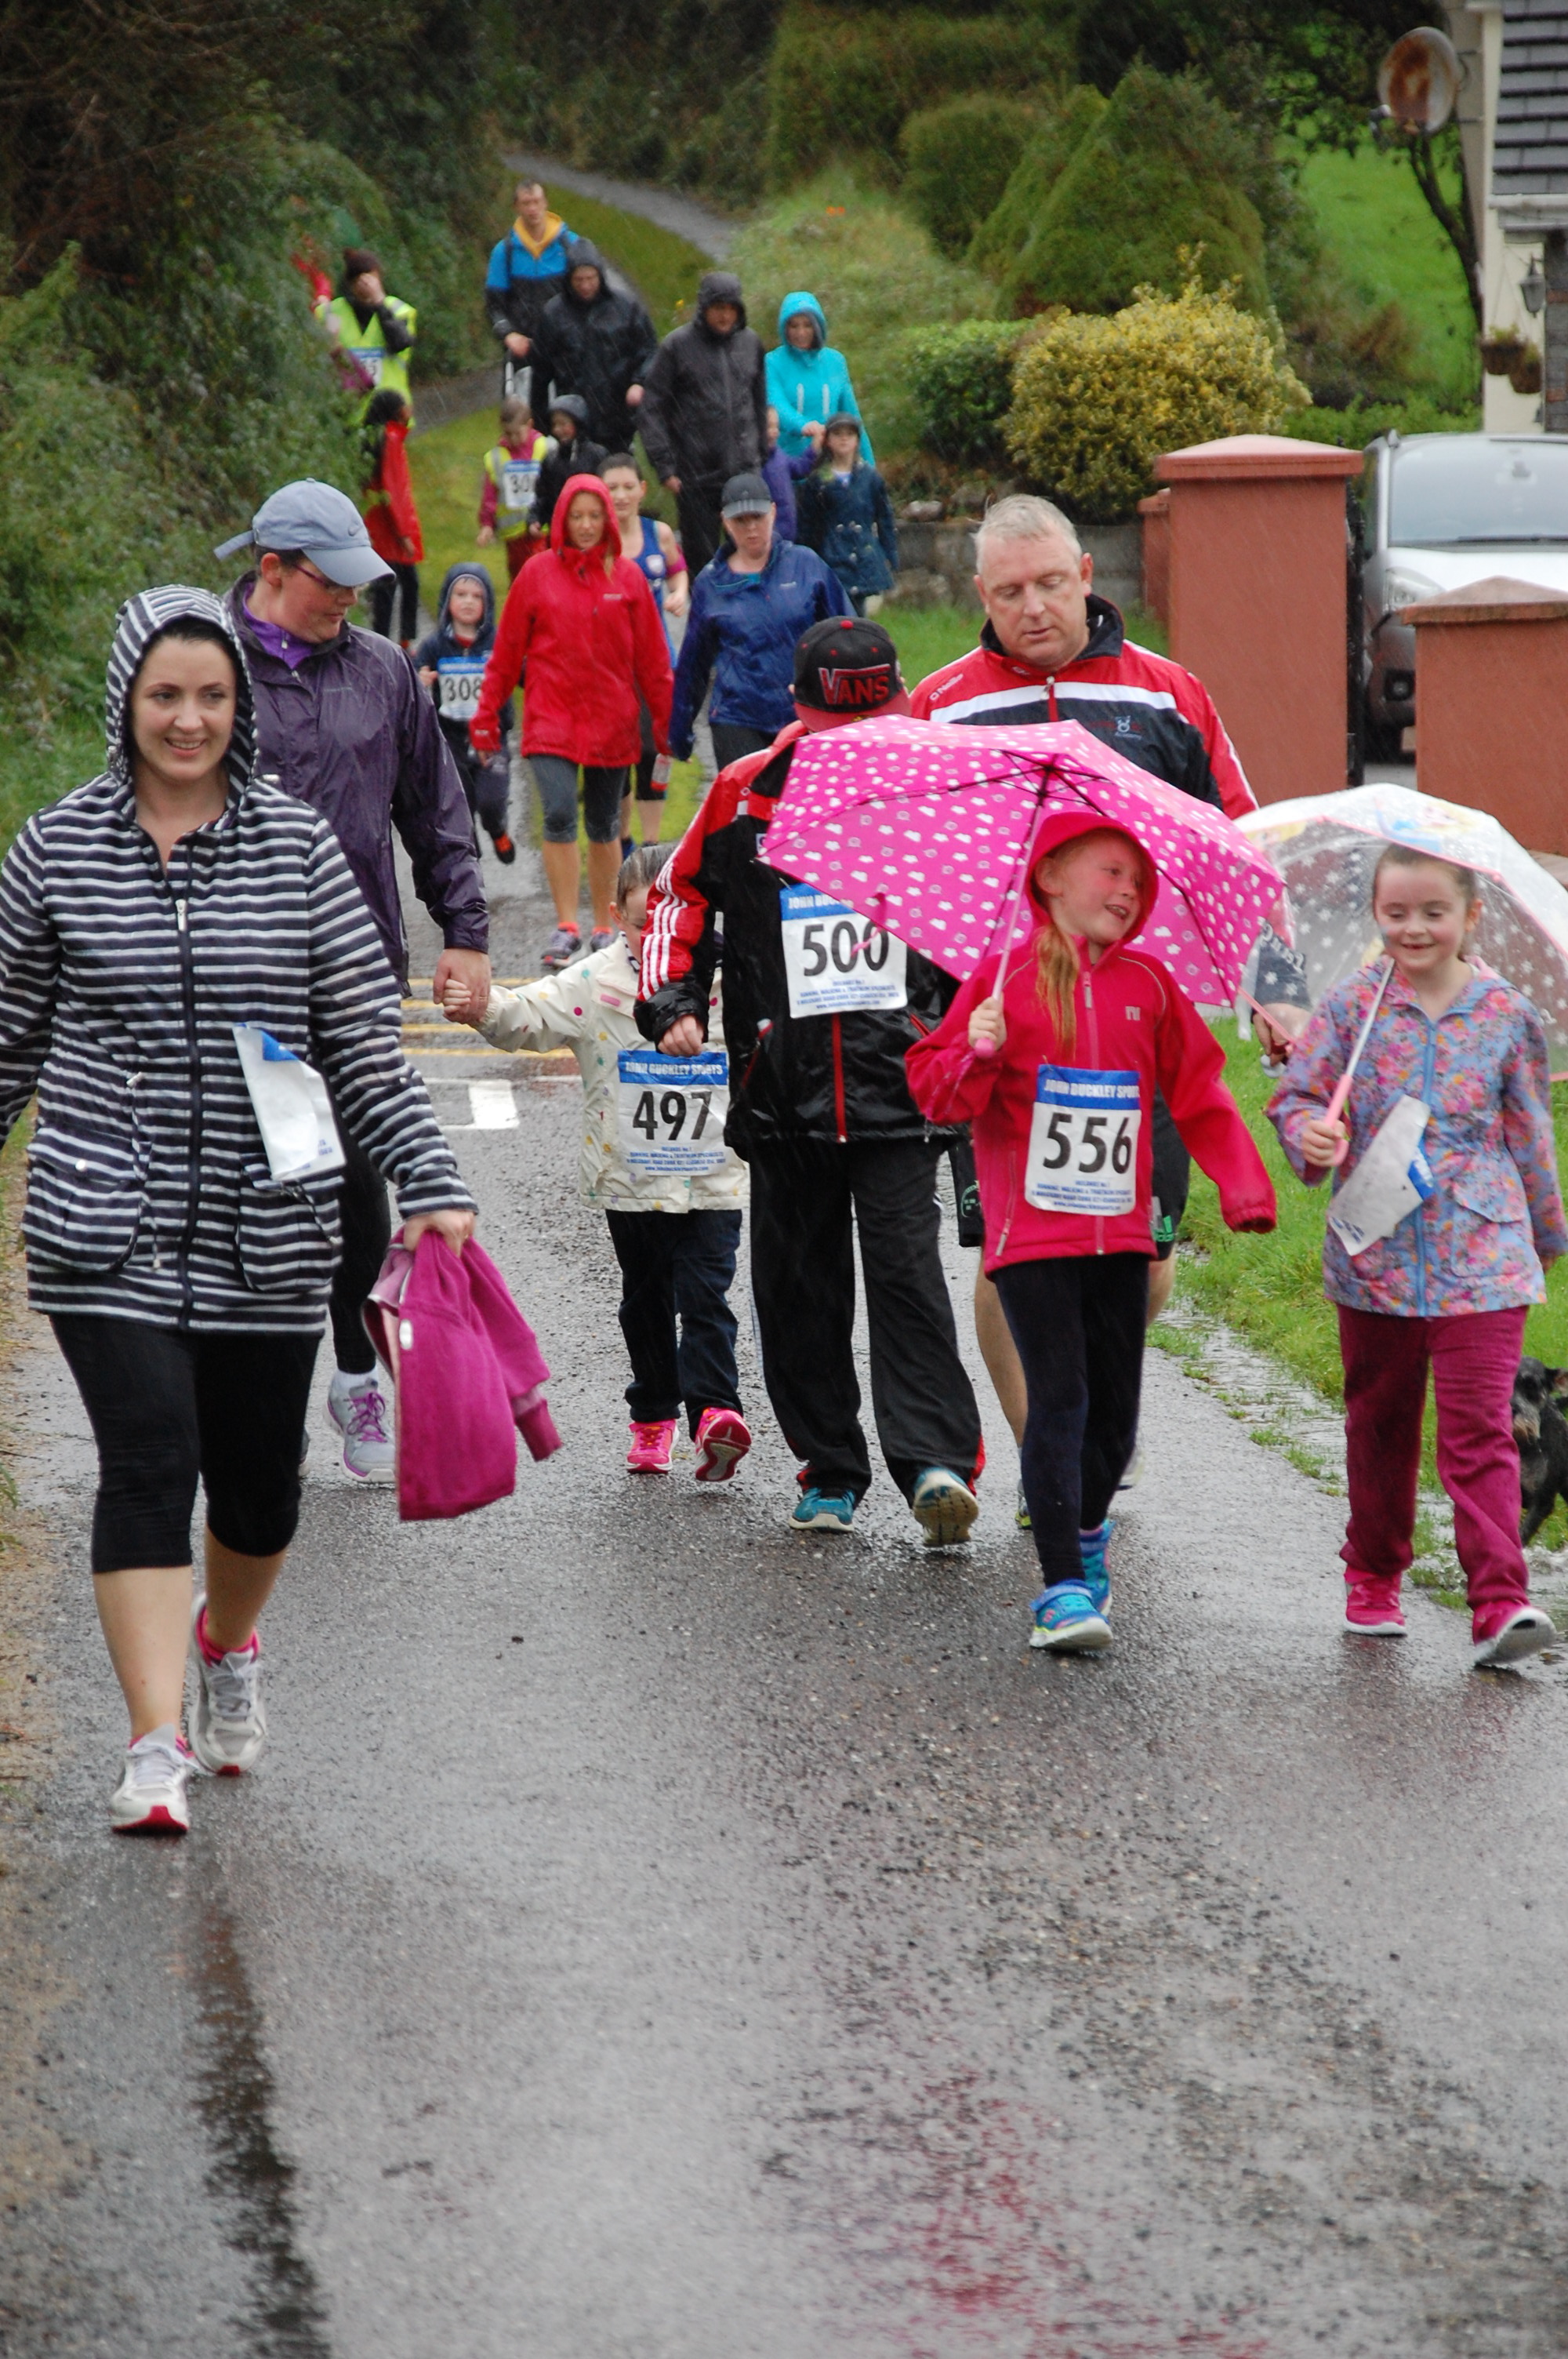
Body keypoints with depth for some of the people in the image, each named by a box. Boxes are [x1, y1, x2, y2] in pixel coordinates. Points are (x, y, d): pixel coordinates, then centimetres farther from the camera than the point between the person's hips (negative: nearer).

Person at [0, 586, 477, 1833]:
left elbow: (365, 1039, 3)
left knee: (259, 1476, 11)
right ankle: (158, 1744, -14)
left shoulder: (299, 846, 2)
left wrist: (431, 1183, -5)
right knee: (149, 1459, -15)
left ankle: (230, 1643, 44)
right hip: (107, 1223, -2)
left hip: (268, 1227, 2)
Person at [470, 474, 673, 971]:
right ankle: (566, 928, -11)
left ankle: (605, 927, 22)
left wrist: (665, 721, 7)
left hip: (611, 720, 2)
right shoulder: (538, 574, 1)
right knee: (559, 815, -15)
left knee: (604, 824, 10)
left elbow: (652, 658, 7)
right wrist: (487, 713, 4)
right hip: (551, 719, -1)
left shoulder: (627, 577, 4)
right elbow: (507, 650, 5)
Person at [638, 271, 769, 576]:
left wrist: (762, 454, 13)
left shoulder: (750, 342, 9)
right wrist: (665, 467, -8)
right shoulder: (678, 345, -3)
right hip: (696, 476, -2)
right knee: (700, 559, 5)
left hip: (744, 472, 2)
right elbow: (652, 410, -3)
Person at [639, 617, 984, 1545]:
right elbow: (682, 894, 15)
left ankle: (938, 1460, -17)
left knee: (905, 1267, -13)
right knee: (799, 1284, 7)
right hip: (783, 1081, 3)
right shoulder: (746, 794, 4)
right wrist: (671, 1001, 3)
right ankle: (831, 1469, 17)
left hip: (897, 1083, -2)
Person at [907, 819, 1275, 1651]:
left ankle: (1087, 1532, 37)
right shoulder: (1004, 980, -1)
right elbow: (935, 1089, 0)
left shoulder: (1147, 986, 9)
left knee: (1115, 1410, 9)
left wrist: (1243, 1188, 4)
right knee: (1058, 1401, -12)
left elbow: (1199, 1094, 14)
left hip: (1120, 1233, 4)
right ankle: (1062, 1588, -11)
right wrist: (976, 1056, -21)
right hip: (1032, 1232, -4)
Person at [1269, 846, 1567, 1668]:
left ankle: (1500, 1600, -15)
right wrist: (1309, 1134, -18)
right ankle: (1373, 1577, 32)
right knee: (1378, 1423, 15)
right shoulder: (1352, 1006, 1)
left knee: (1480, 1429, -10)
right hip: (1377, 1254, 2)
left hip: (1482, 1259, -2)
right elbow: (1297, 1095, 5)